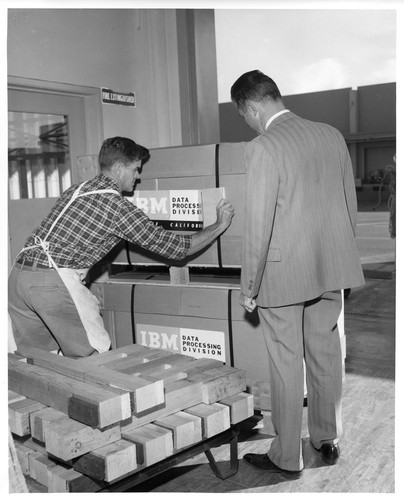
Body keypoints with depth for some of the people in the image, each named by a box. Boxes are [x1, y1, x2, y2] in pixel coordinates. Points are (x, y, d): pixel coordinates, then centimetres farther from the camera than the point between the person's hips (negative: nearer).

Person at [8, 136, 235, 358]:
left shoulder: (74, 190, 16)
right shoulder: (119, 207, -6)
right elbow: (174, 247, -1)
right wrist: (219, 225, 10)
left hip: (18, 273, 9)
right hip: (54, 282, -8)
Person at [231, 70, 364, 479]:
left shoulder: (263, 148, -17)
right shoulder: (332, 135, 3)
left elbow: (259, 227, -18)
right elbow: (350, 206, 9)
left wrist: (249, 288, -8)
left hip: (283, 276, -6)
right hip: (330, 270, 6)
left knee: (286, 365, 7)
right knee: (325, 354, 18)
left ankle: (287, 458, 22)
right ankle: (328, 440, 35)